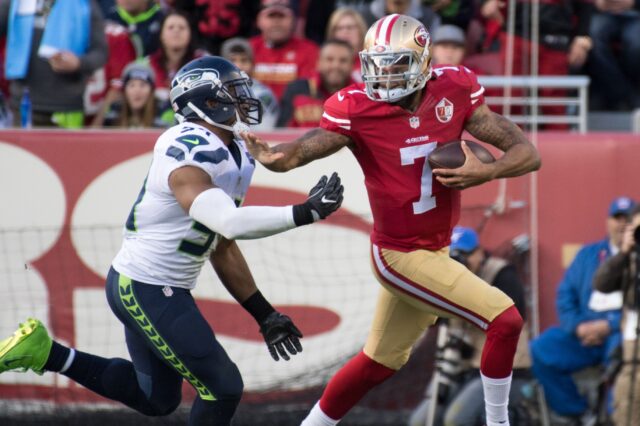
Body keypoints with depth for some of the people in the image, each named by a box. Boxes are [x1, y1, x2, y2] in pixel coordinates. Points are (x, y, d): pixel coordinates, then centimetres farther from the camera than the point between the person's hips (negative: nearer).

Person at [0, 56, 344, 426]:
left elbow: (223, 248, 15)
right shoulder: (189, 156, -24)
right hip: (147, 290, -10)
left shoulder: (236, 157, 7)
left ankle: (45, 352, 21)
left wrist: (265, 315, 15)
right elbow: (230, 223, -38)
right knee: (223, 389, -4)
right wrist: (305, 213, -36)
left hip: (155, 287, 10)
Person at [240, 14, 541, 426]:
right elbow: (301, 151, -26)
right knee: (504, 320, -13)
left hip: (435, 249, 6)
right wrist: (271, 155, -49)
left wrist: (486, 172, -26)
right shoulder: (357, 109, -17)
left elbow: (528, 154, -7)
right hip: (402, 255, -6)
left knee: (380, 361, 19)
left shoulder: (455, 91, -8)